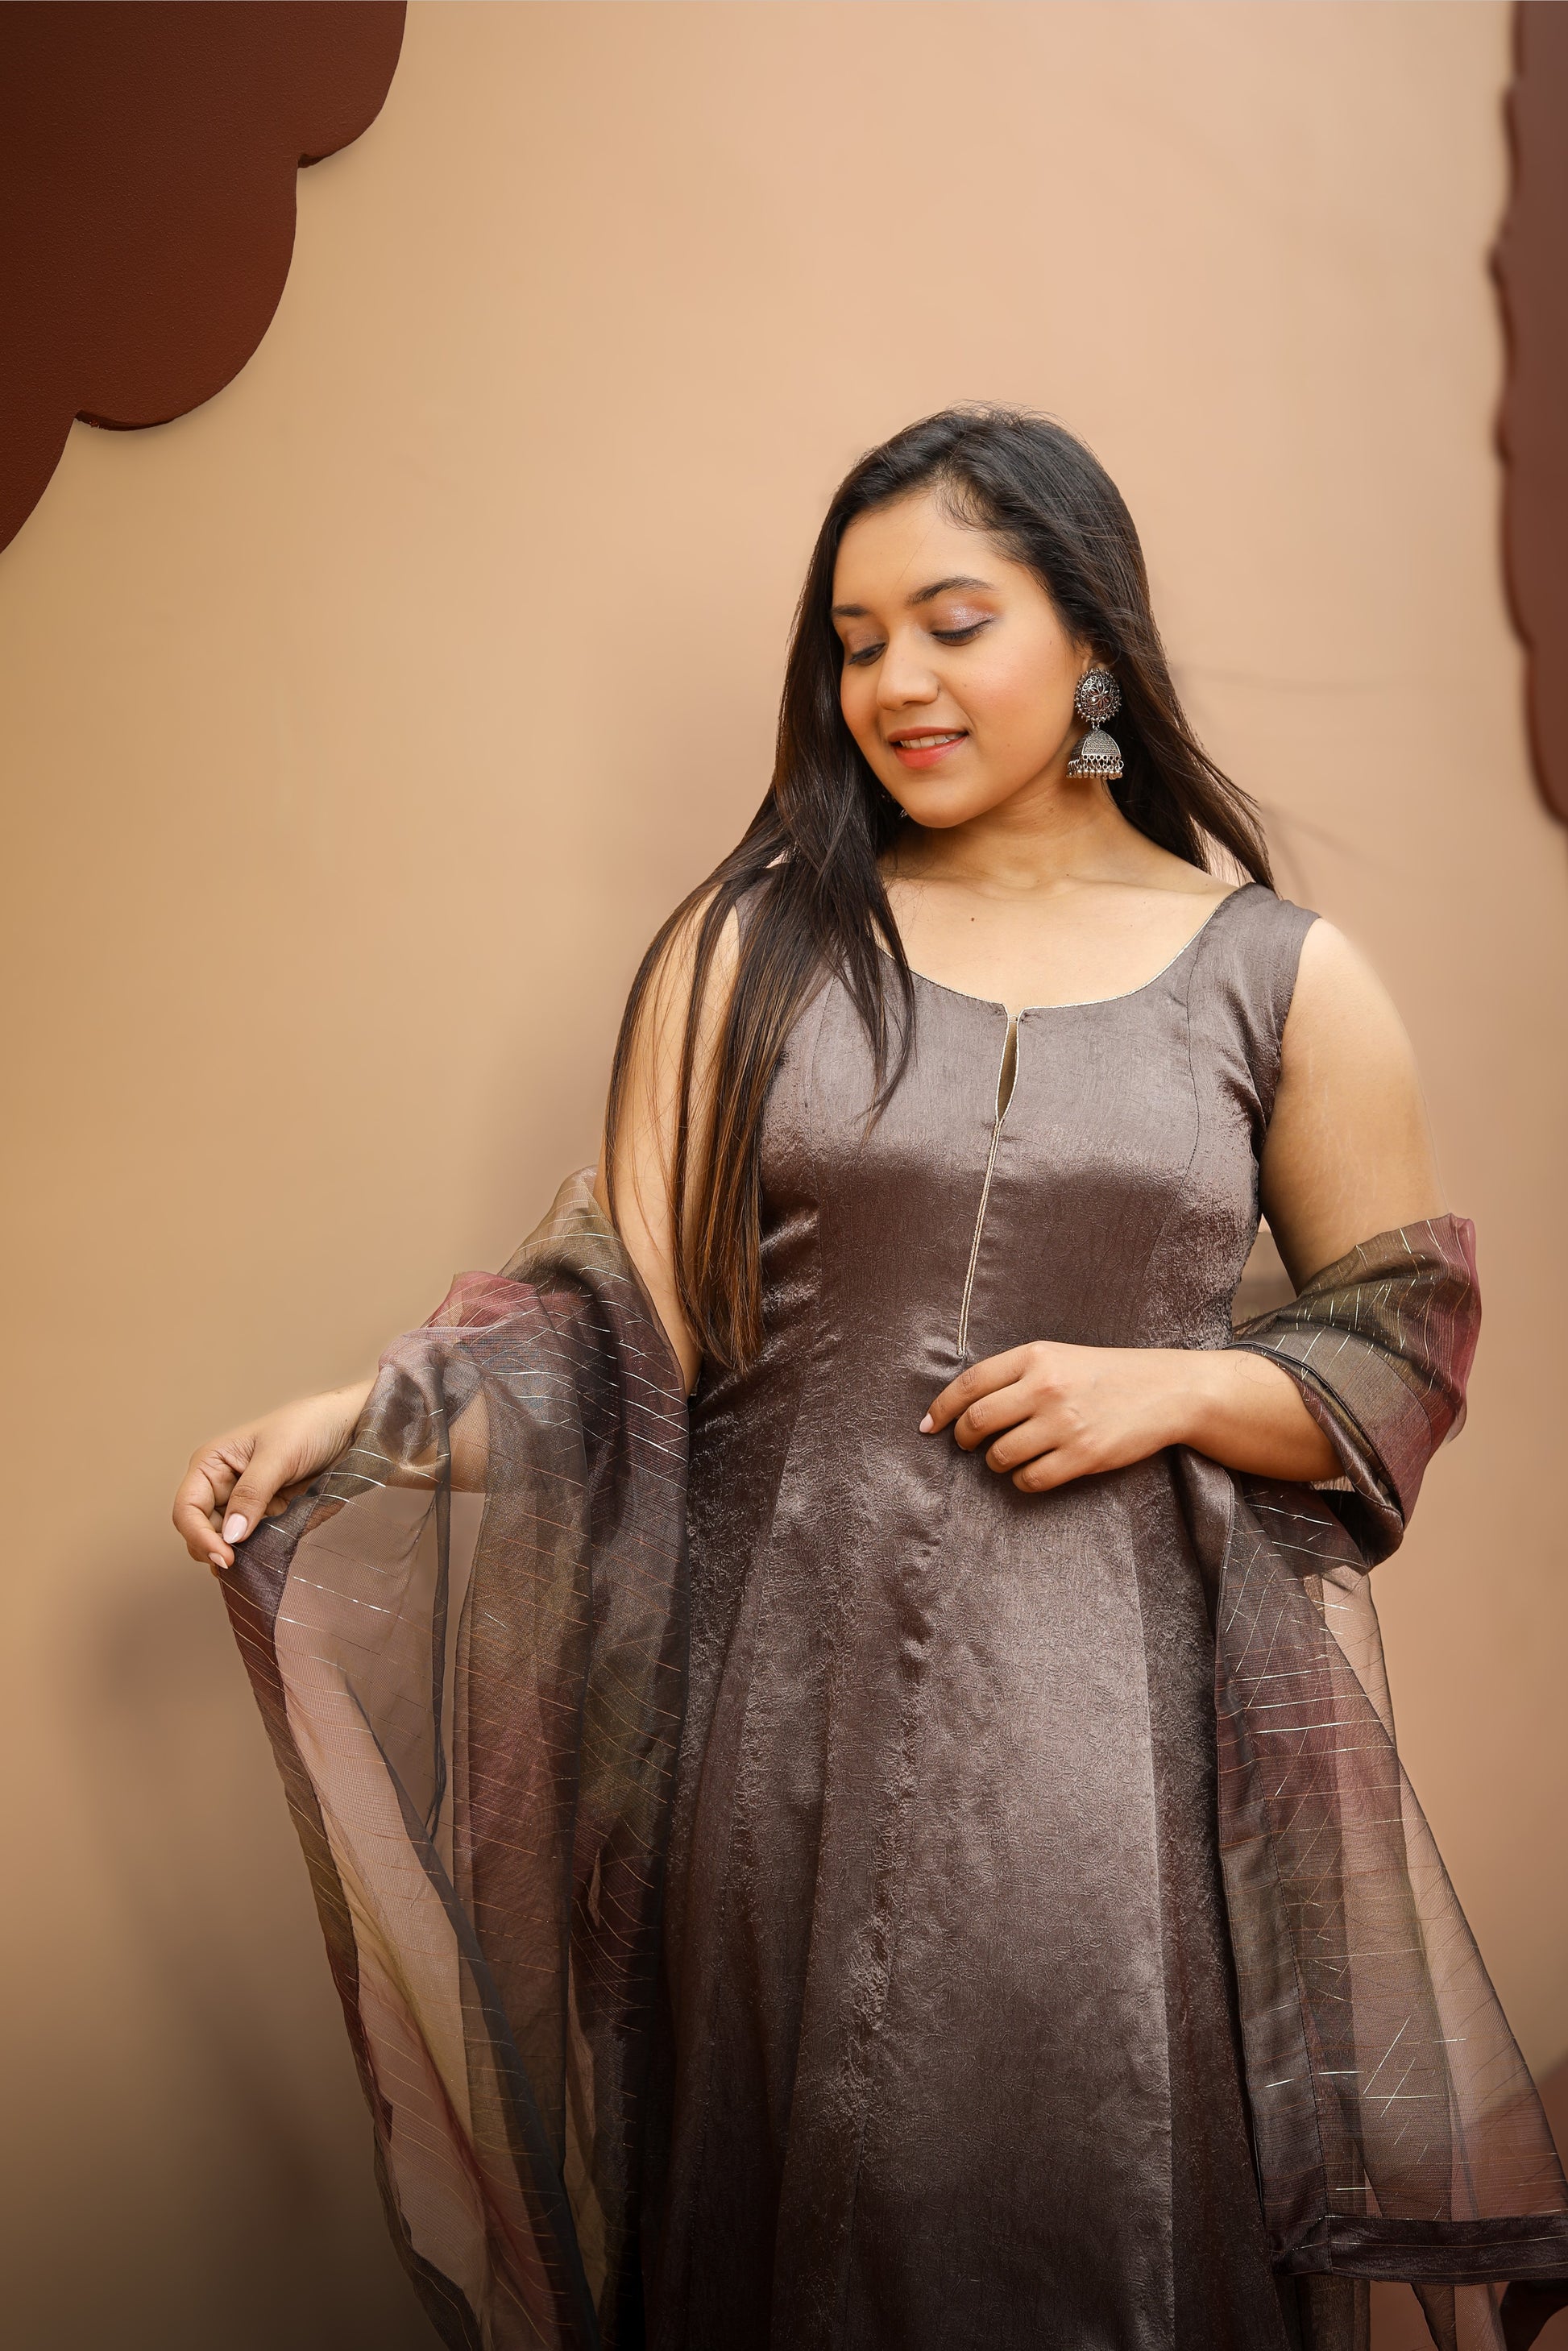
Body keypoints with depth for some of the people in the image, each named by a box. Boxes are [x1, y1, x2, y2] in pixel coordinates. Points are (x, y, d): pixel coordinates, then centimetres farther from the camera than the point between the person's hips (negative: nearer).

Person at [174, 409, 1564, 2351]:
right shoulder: (755, 943, 4)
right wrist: (353, 1416, -13)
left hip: (1110, 1700, 0)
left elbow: (1407, 1355, 7)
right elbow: (625, 1311, 0)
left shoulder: (1281, 977, 4)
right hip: (797, 1684, 1)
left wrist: (1170, 1385, -9)